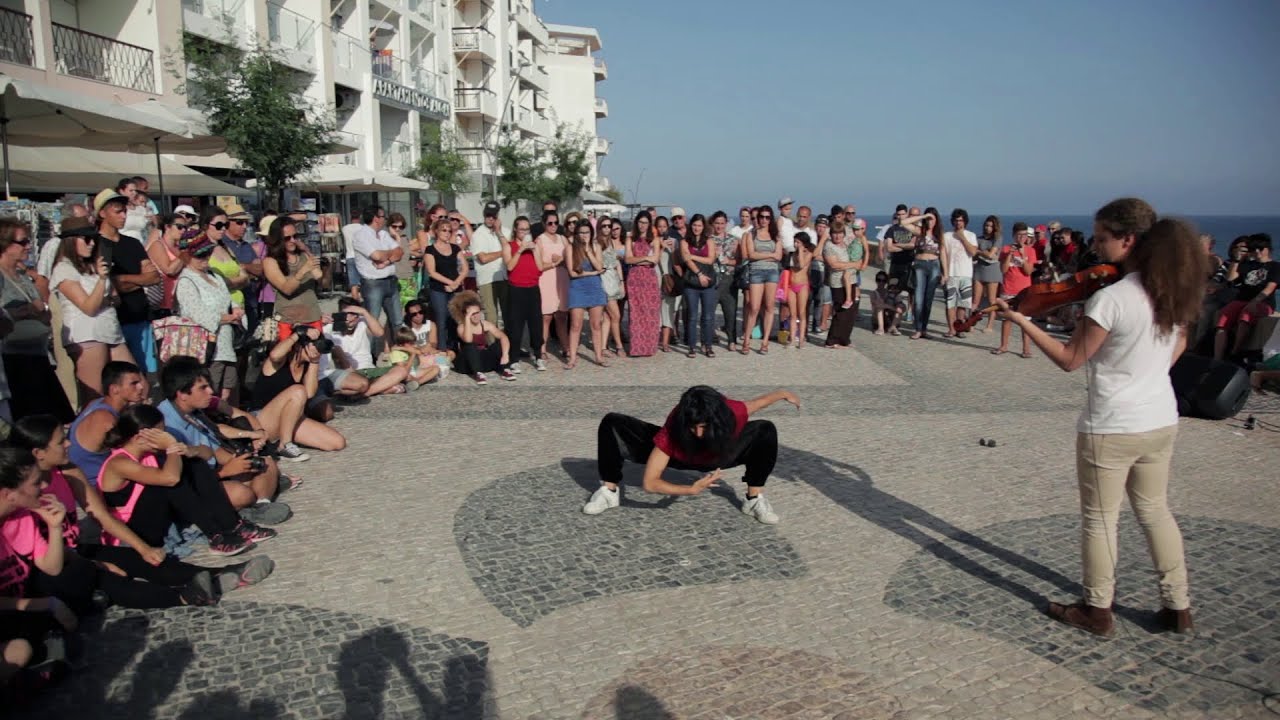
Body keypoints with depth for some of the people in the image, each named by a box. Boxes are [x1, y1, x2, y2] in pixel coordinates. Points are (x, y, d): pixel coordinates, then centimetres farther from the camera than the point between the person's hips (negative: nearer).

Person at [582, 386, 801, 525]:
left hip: (718, 457, 2)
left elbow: (758, 403, -13)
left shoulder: (731, 413, -39)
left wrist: (783, 394, 6)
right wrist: (692, 490, -50)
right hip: (679, 456, -2)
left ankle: (755, 499, -5)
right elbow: (650, 483, -39)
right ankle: (609, 491, 2)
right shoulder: (672, 431, -43)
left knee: (766, 430, -22)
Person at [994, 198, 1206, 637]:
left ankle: (1097, 611, 22)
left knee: (1100, 519, 9)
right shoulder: (1173, 292, 0)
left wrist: (1021, 321, -10)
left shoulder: (1110, 299, -24)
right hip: (1162, 421, 7)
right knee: (1155, 510, 22)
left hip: (1110, 428, -7)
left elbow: (1070, 360, -15)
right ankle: (1177, 606, 31)